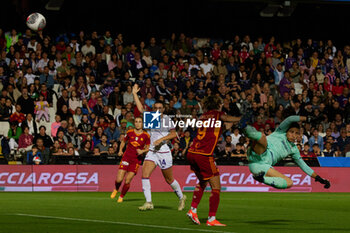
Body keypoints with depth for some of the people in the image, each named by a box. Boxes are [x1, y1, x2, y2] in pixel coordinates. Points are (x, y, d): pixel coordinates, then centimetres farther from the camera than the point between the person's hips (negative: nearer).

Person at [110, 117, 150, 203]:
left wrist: (142, 151, -14)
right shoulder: (130, 132, 2)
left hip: (136, 160, -1)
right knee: (119, 180, -7)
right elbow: (123, 141, 18)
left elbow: (148, 148, 6)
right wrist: (120, 150, 2)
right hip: (126, 157, 1)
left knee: (127, 181, -7)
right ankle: (116, 190, 26)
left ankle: (121, 197, 16)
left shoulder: (146, 136, -3)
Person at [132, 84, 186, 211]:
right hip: (152, 151, 4)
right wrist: (134, 94, 11)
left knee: (169, 179, 6)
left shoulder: (167, 119, -4)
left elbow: (173, 134, -10)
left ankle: (181, 197, 31)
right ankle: (148, 202, -16)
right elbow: (141, 108, 11)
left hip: (164, 152, -4)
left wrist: (161, 139, -20)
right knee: (145, 174, -16)